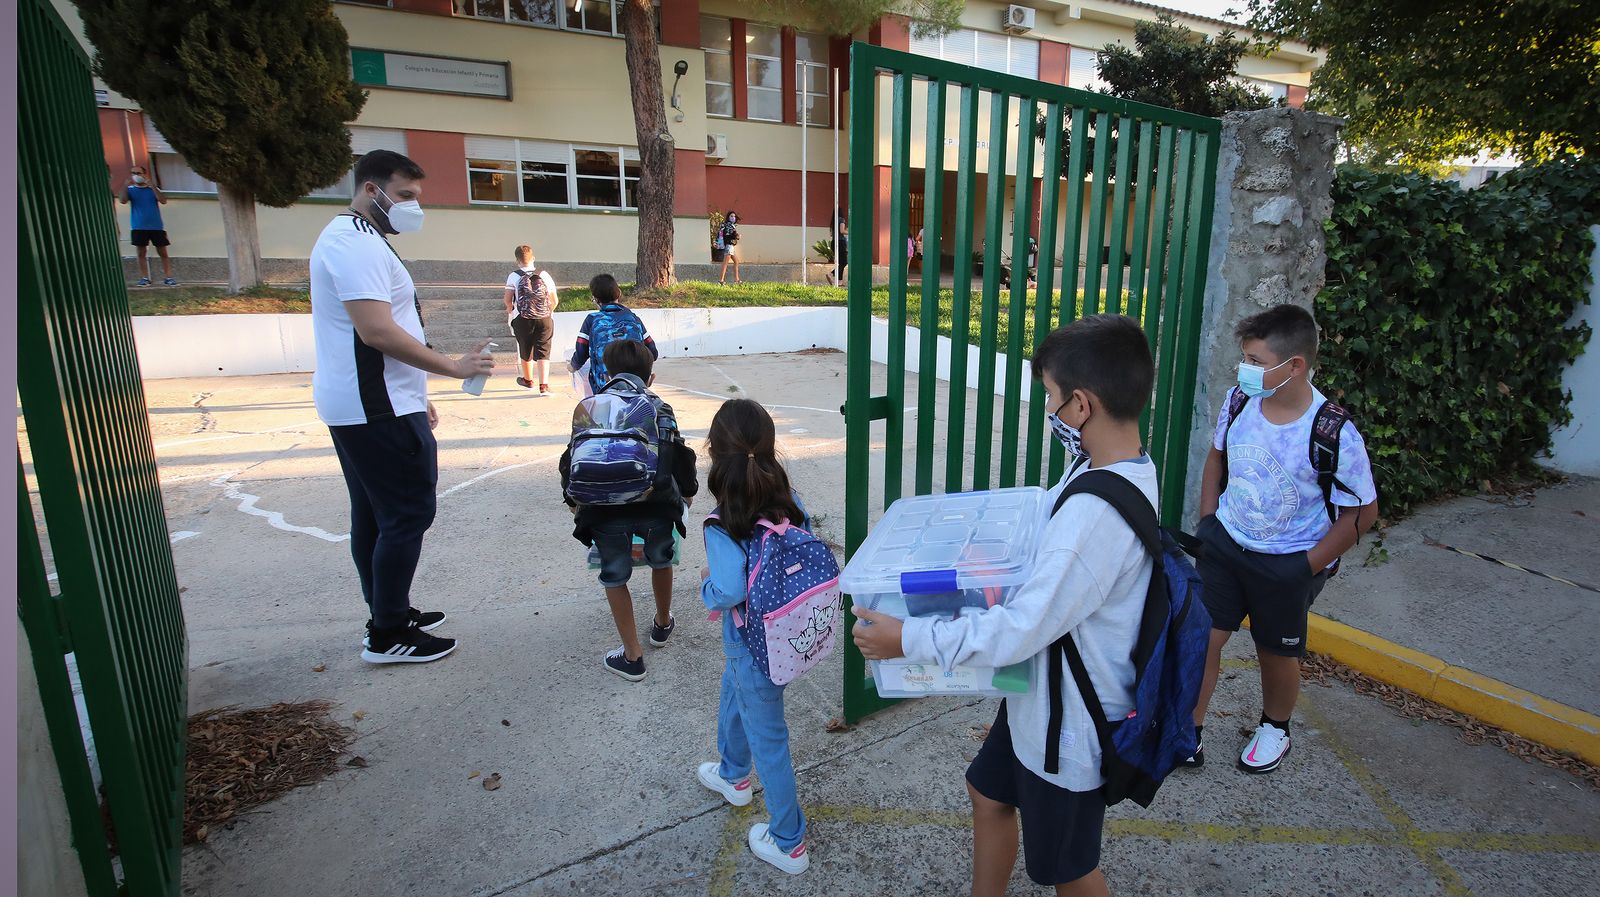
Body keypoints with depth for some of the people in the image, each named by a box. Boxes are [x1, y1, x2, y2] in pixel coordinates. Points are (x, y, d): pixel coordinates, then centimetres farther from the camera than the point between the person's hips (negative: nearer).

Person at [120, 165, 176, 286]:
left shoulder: (153, 188, 7)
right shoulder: (130, 189, 6)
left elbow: (163, 201, -9)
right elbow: (123, 201, -11)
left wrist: (151, 185, -16)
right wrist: (126, 184, -19)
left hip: (156, 226, 0)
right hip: (139, 227, 0)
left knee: (163, 252, -1)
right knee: (141, 252, 1)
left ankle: (168, 277, 0)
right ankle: (144, 278, 3)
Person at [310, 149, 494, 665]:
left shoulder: (354, 240, 20)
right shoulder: (357, 243, -14)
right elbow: (377, 331, -24)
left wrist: (415, 396, 22)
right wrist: (452, 367, -17)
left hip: (356, 406, 11)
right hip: (378, 410, -11)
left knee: (374, 515, 15)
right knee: (408, 514, -5)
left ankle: (390, 614, 26)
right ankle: (388, 636, 4)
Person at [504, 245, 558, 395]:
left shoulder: (514, 276, 0)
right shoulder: (544, 275, 5)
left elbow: (507, 300, -6)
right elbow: (555, 301, 5)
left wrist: (511, 310, 15)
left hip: (523, 319, 0)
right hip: (545, 319, 0)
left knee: (525, 351, 17)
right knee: (543, 353, 0)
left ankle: (528, 380, 37)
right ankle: (544, 385, -13)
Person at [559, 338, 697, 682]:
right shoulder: (660, 407, 14)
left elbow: (572, 460, 14)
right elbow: (680, 456, 12)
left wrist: (573, 501, 30)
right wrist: (687, 491, 31)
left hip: (605, 511, -1)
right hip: (657, 505, 1)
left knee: (615, 578, 20)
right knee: (661, 561, 30)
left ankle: (632, 656, 25)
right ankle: (662, 625, 49)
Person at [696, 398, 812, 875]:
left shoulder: (723, 527, -28)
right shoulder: (792, 503, -11)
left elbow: (730, 591, -36)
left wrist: (706, 583, -15)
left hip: (757, 648, -7)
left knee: (768, 739, 12)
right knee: (733, 694, 33)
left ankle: (789, 843, 31)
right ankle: (733, 774, 59)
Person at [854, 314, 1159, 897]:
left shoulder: (1097, 512, -36)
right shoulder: (1128, 469, -4)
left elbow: (1020, 631, -33)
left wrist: (907, 639, -24)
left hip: (1070, 724, -9)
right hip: (1041, 696, 9)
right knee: (989, 793, 27)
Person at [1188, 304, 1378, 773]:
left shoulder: (1334, 434, -24)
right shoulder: (1240, 400, -12)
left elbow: (1363, 512, -12)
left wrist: (1308, 567, -12)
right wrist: (1207, 520, 4)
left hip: (1286, 564, -3)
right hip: (1225, 545, 3)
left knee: (1277, 653, 17)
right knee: (1201, 635, 4)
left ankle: (1274, 729, 45)